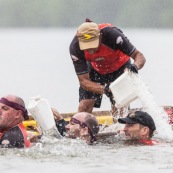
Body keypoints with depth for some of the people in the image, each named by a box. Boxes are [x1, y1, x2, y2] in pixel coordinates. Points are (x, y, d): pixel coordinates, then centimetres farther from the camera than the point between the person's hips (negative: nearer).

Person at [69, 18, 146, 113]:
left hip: (120, 67, -1)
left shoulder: (111, 34, -40)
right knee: (84, 106, -11)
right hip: (95, 68, 2)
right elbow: (83, 80, -28)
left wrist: (135, 66, -58)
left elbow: (139, 56, -34)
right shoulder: (75, 47, -33)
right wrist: (103, 89, -46)